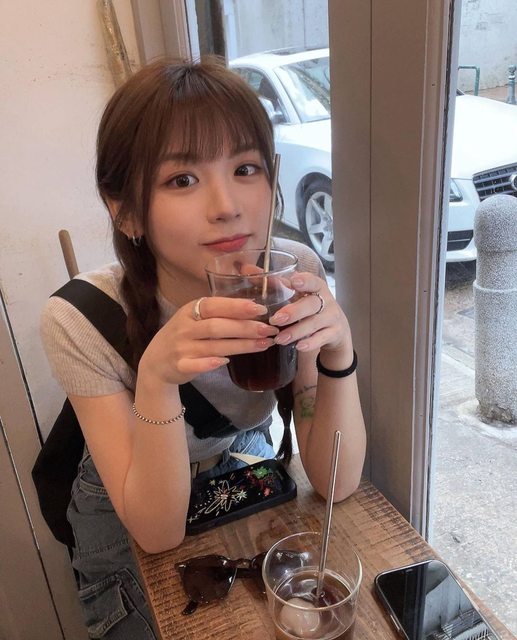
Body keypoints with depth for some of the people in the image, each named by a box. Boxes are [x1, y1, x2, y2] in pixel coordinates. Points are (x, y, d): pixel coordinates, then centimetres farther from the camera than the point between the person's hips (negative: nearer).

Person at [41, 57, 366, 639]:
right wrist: (157, 377, -42)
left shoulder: (293, 274, -22)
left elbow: (335, 483, -20)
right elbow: (158, 532, -25)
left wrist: (337, 347, -38)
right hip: (130, 523, -1)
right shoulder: (80, 321, -29)